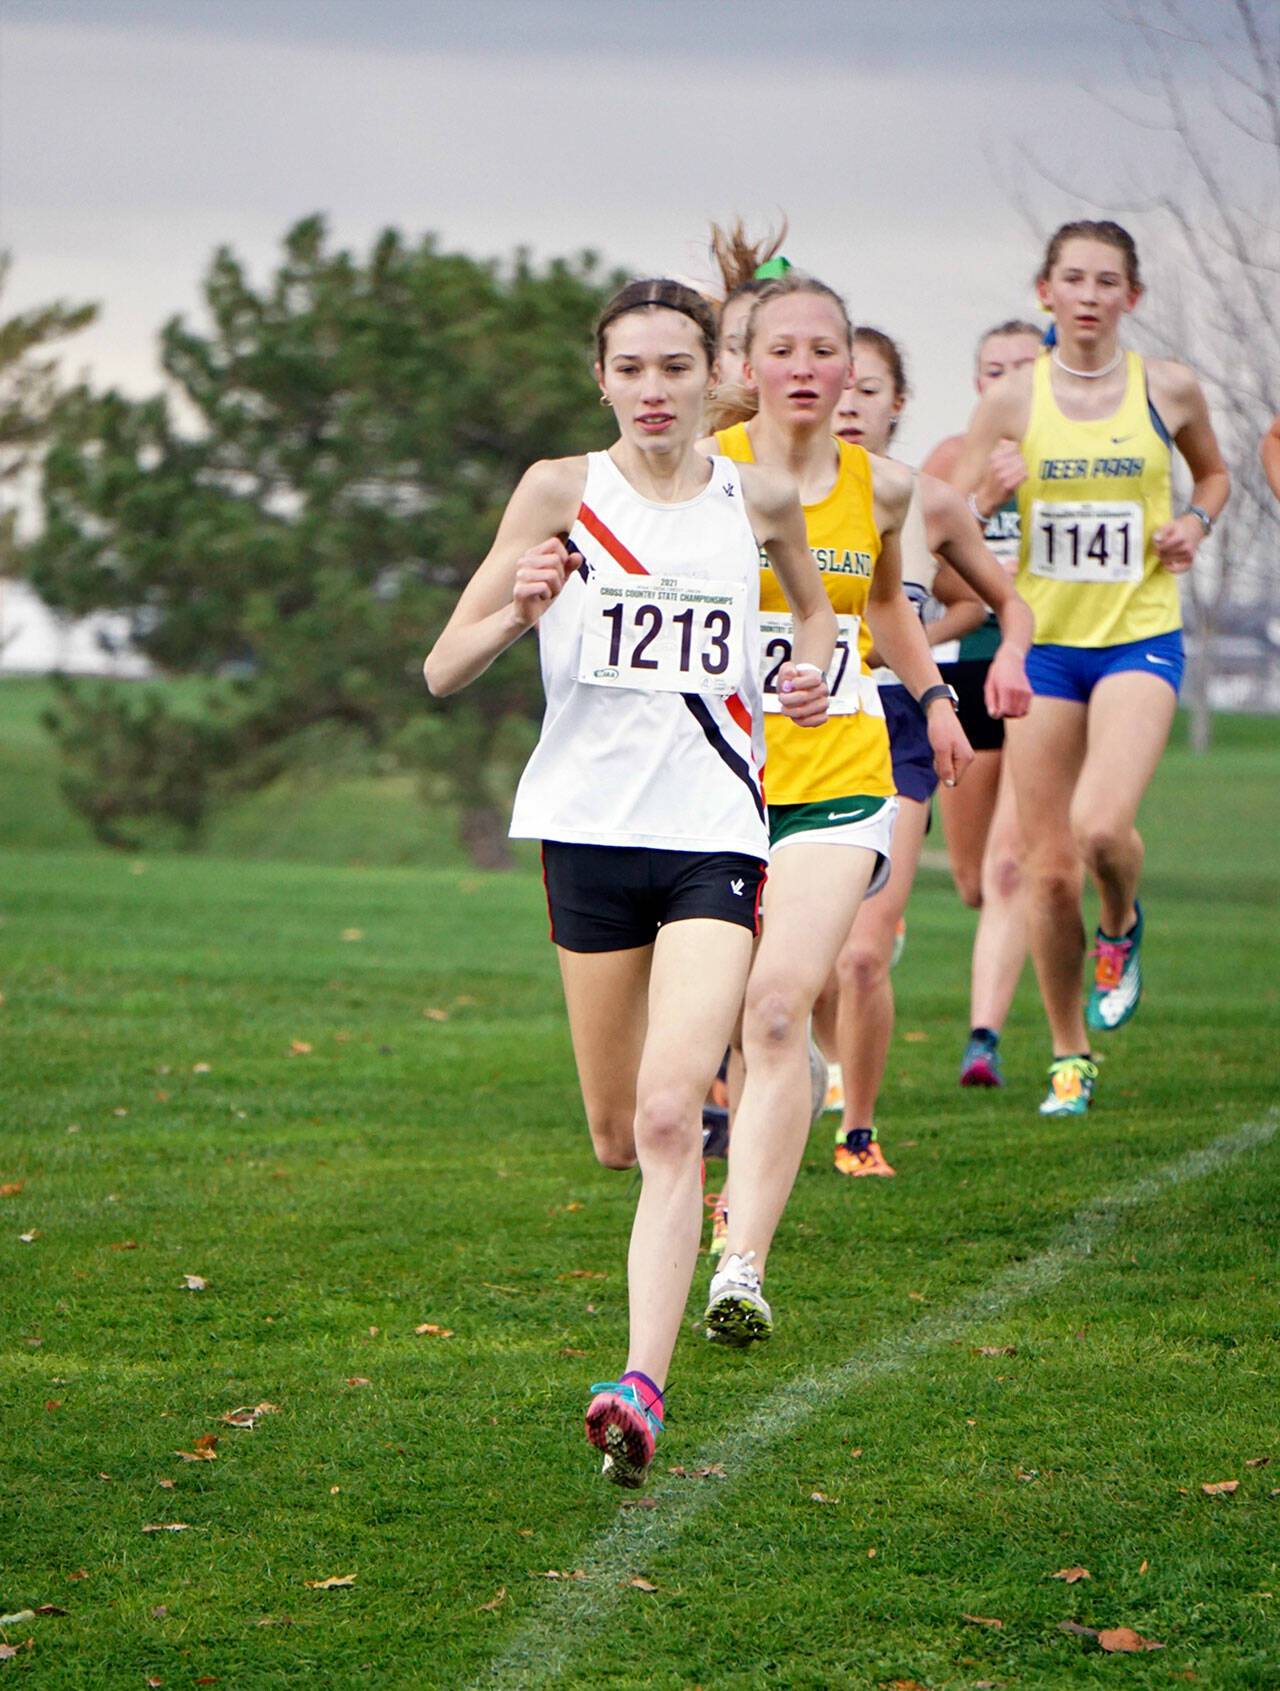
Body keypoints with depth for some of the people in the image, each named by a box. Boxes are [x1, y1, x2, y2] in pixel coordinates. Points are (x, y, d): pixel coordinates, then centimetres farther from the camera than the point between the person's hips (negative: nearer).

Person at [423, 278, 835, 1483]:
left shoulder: (760, 498, 5)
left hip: (715, 832, -1)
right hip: (589, 829, 1)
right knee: (618, 1139, 9)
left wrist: (813, 667, 5)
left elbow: (813, 604, 27)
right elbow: (443, 672, 0)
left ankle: (642, 1386, -24)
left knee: (669, 1115, -18)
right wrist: (515, 611, -20)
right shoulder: (561, 492, 0)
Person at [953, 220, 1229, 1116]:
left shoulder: (1169, 389, 0)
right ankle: (1070, 1056, 19)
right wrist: (989, 493, -18)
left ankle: (1124, 928, 12)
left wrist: (1195, 522, -1)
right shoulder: (1012, 400, -1)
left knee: (1101, 826, -24)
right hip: (1043, 640, 1)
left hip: (1140, 636, -1)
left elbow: (1213, 472, 19)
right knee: (1049, 867, 1)